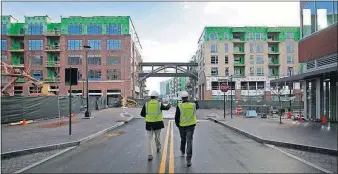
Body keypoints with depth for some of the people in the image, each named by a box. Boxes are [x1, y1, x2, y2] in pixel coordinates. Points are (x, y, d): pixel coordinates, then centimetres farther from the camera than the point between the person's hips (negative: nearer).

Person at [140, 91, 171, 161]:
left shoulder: (146, 104, -2)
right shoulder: (159, 104, -4)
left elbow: (142, 114, 3)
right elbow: (166, 108, 14)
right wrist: (169, 105, 36)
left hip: (149, 124, 0)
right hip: (157, 123, 0)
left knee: (149, 139, 5)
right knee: (157, 137, 20)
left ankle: (150, 155, -2)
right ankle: (158, 148, 44)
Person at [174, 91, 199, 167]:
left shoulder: (179, 106, -13)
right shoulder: (193, 105, -4)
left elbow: (176, 117, -9)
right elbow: (197, 107, 22)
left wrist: (177, 125, 8)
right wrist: (196, 101, 42)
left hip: (182, 126, 0)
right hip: (191, 126, 1)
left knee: (183, 140, 23)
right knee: (189, 142, 2)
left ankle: (182, 152, 45)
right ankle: (188, 159, -3)